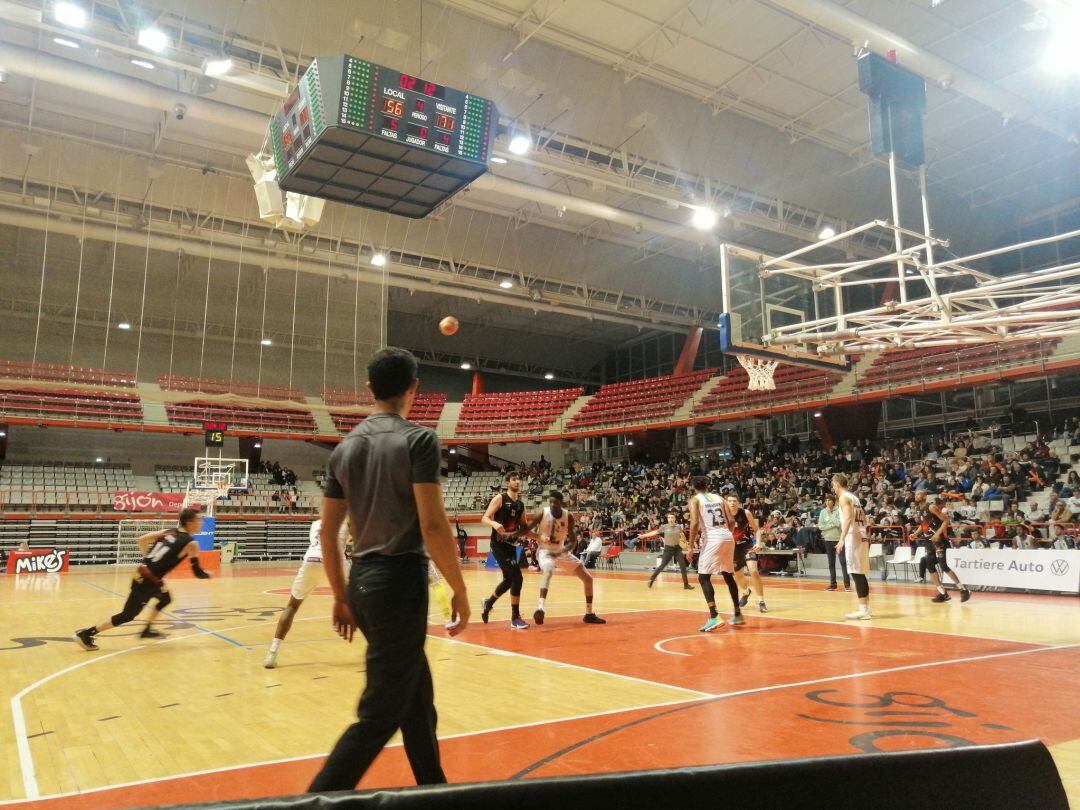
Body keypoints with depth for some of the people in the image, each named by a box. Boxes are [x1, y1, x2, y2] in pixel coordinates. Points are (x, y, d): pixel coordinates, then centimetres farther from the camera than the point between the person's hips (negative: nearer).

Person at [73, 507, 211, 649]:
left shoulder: (169, 532, 9)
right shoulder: (191, 544, -11)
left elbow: (141, 540, 11)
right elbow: (197, 572, -6)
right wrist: (208, 574, 16)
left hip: (142, 574, 8)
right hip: (148, 581, -8)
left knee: (166, 599, 28)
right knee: (128, 615, 4)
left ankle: (147, 630, 33)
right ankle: (86, 634, 7)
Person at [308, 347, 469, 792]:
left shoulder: (345, 448, 8)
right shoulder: (417, 439, -11)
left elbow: (327, 532, 10)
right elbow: (433, 525, -18)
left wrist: (341, 596, 19)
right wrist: (459, 590, -8)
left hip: (363, 580, 8)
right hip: (401, 580, -8)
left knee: (416, 697, 21)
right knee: (379, 714, 0)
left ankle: (434, 788, 33)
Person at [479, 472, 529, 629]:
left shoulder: (521, 504, 11)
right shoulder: (499, 498, -8)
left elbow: (524, 528, 17)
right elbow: (484, 519, -13)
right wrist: (495, 524, -35)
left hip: (511, 545, 8)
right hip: (499, 545, -8)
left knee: (509, 580, 17)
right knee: (517, 577, -16)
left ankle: (488, 603, 42)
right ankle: (515, 618, -7)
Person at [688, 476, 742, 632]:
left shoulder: (695, 500, 4)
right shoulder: (719, 497, 19)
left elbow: (695, 523, -10)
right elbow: (731, 521, 12)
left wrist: (691, 545, -4)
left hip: (712, 539, -6)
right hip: (727, 537, 6)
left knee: (703, 578, 0)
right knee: (729, 576, 22)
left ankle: (714, 617, -14)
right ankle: (737, 614, 29)